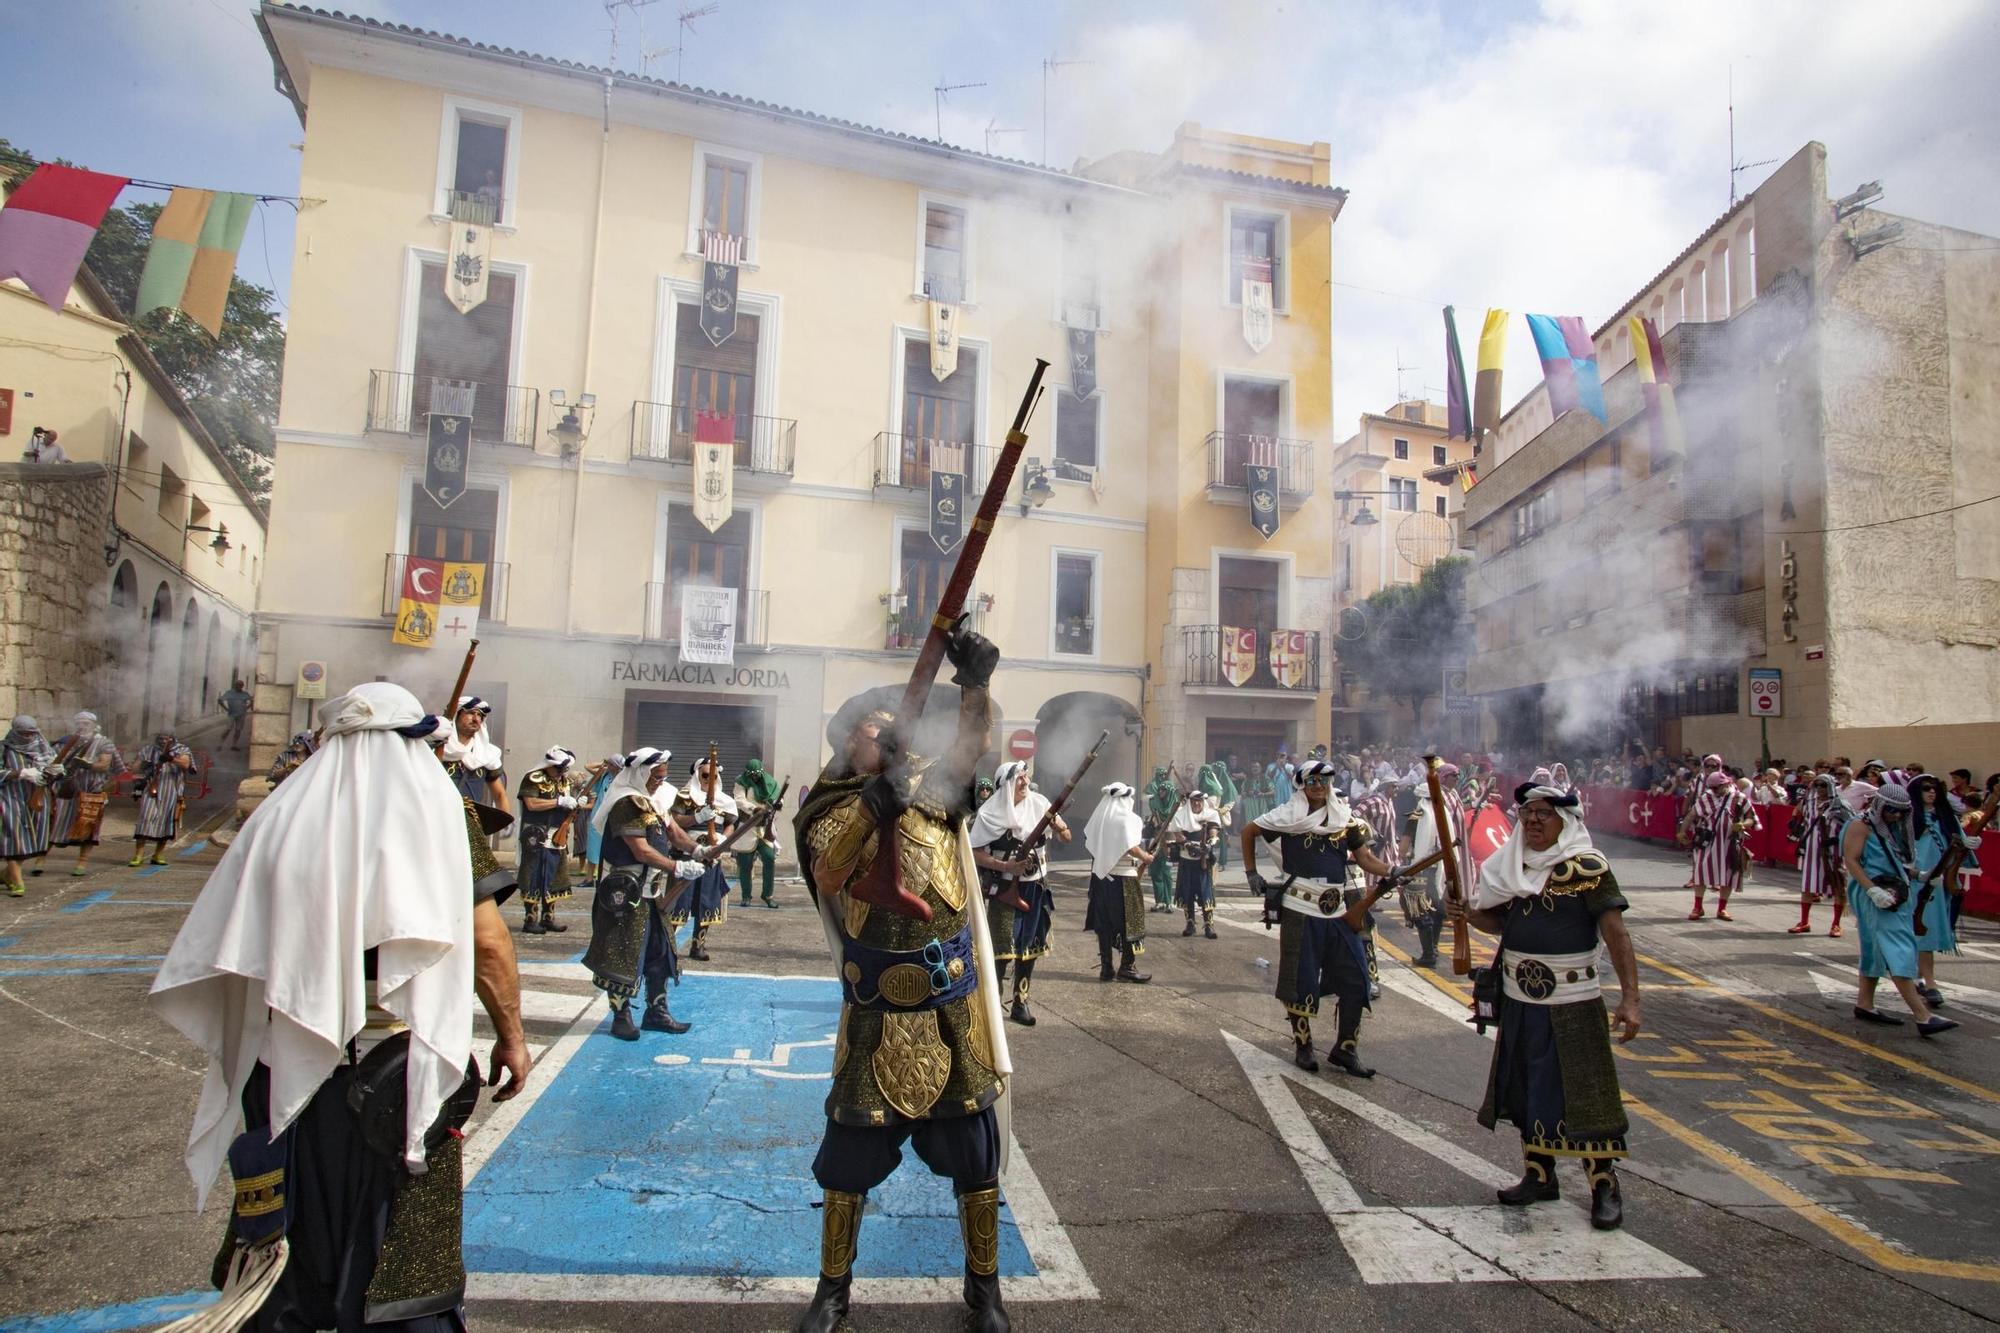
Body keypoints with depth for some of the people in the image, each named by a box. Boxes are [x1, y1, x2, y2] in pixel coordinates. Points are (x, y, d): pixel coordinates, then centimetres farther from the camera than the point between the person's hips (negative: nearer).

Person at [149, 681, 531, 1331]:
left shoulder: (284, 810, 2)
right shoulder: (434, 805, -8)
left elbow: (226, 947, 5)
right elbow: (487, 939, -12)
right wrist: (511, 1036, -2)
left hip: (286, 1064, 3)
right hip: (398, 1068, -3)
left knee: (296, 1226, 21)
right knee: (401, 1240, 11)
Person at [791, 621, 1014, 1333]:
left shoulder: (935, 785, 1)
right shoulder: (827, 804, -4)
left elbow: (969, 740, -17)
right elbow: (827, 874, -23)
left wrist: (975, 679, -37)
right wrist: (879, 790, -33)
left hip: (953, 1010, 2)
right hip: (876, 1015, -1)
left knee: (973, 1155, 12)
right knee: (849, 1156, 11)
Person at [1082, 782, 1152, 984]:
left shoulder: (1099, 818, 7)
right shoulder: (1127, 818, -11)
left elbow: (1089, 844, 9)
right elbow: (1132, 848, -21)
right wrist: (1147, 858, -5)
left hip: (1100, 875, 6)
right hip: (1123, 877, -6)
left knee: (1104, 922, 10)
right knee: (1129, 921, 5)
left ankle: (1105, 967, 14)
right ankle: (1127, 967, 7)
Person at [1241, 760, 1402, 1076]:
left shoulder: (1345, 818, 8)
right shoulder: (1288, 815, -2)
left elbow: (1363, 856, 6)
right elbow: (1248, 832, 8)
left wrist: (1389, 872, -13)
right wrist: (1251, 873, 4)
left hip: (1338, 913, 4)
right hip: (1300, 911, -4)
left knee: (1356, 979, 2)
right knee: (1301, 981, 3)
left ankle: (1345, 1049, 16)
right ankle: (1302, 1046, 20)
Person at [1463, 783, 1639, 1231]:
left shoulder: (1587, 867, -12)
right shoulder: (1514, 866, 7)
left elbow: (1616, 934, -17)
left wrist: (1629, 997, -25)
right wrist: (1472, 915, -4)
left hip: (1571, 1002, -6)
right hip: (1519, 998, 7)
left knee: (1582, 1091, -1)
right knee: (1528, 1089, 14)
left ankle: (1605, 1187, 13)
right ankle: (1539, 1176, 28)